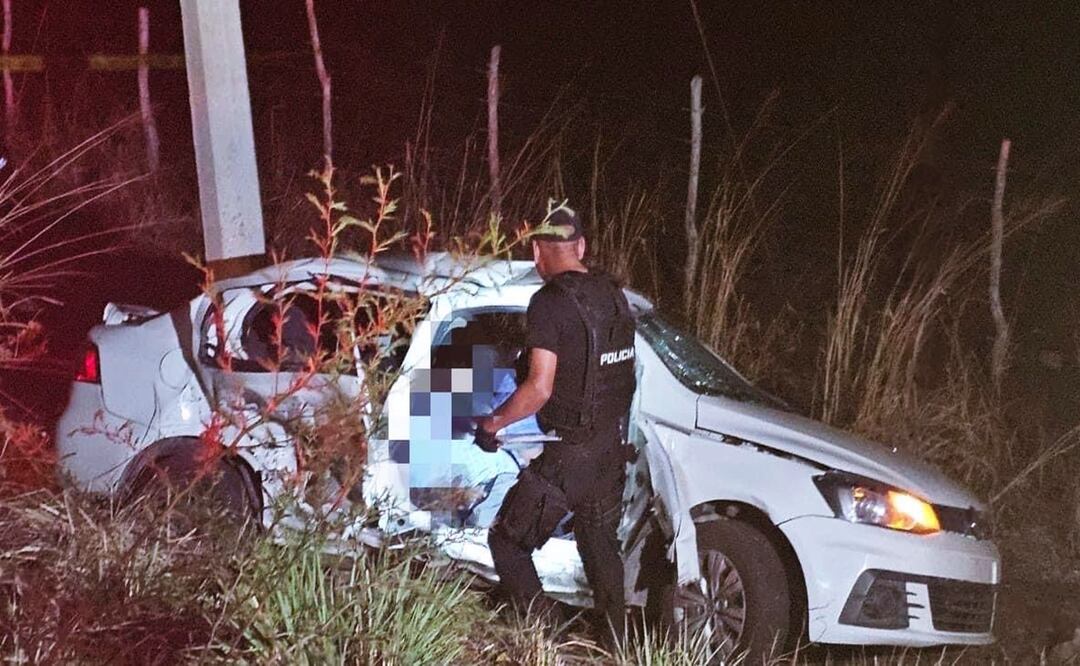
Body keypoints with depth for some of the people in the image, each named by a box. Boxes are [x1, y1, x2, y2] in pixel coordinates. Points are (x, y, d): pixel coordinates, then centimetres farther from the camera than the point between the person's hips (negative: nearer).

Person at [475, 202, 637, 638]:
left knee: (508, 542, 3)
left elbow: (540, 388, -23)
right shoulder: (613, 295, 5)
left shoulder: (550, 303, -18)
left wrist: (493, 423, -10)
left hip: (568, 456, -8)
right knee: (601, 544, 23)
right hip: (613, 448, 8)